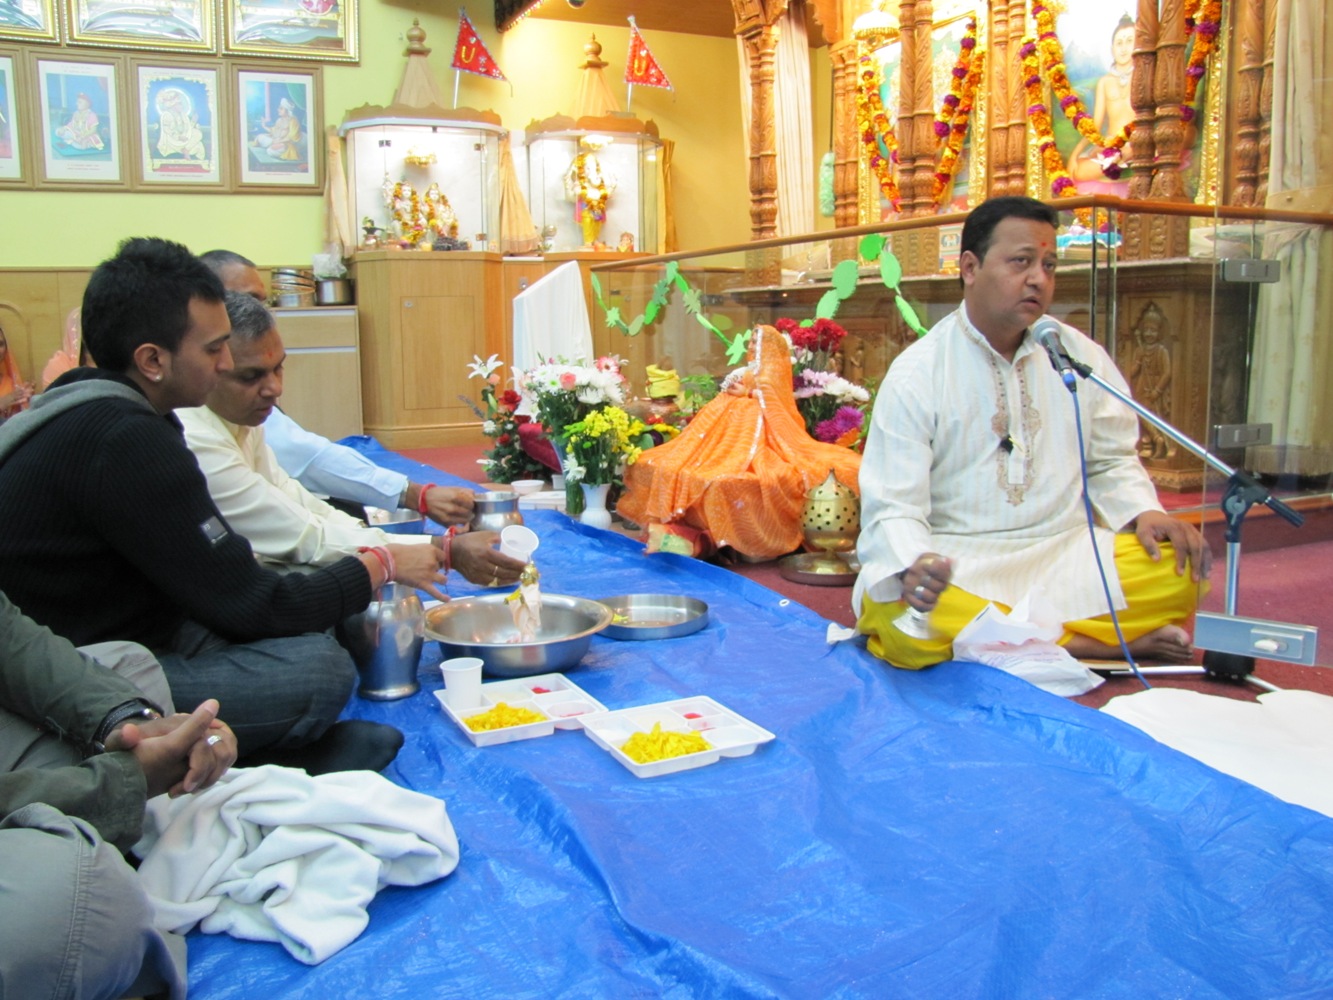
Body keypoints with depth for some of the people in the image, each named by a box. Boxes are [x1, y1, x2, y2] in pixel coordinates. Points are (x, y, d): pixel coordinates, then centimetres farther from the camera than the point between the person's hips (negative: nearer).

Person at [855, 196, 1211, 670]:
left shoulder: (1082, 356, 10)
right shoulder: (915, 374, -4)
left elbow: (1112, 461, 18)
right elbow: (893, 506, -9)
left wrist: (1144, 513, -4)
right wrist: (913, 564, -31)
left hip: (1065, 553, 3)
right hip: (958, 562, -2)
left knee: (1178, 568, -21)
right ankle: (1108, 645, -20)